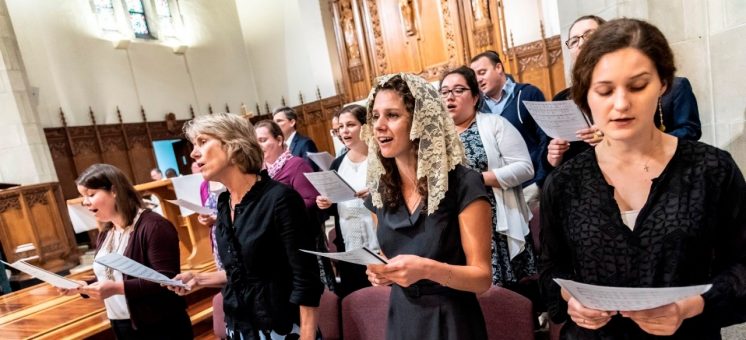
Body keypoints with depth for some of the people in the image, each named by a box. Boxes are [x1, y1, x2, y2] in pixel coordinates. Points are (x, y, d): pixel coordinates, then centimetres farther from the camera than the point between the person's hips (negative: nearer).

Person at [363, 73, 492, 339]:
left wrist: (427, 269, -31)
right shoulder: (379, 190, -1)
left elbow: (482, 277, -15)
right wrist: (378, 271, -11)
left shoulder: (464, 185, -18)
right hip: (401, 317, 5)